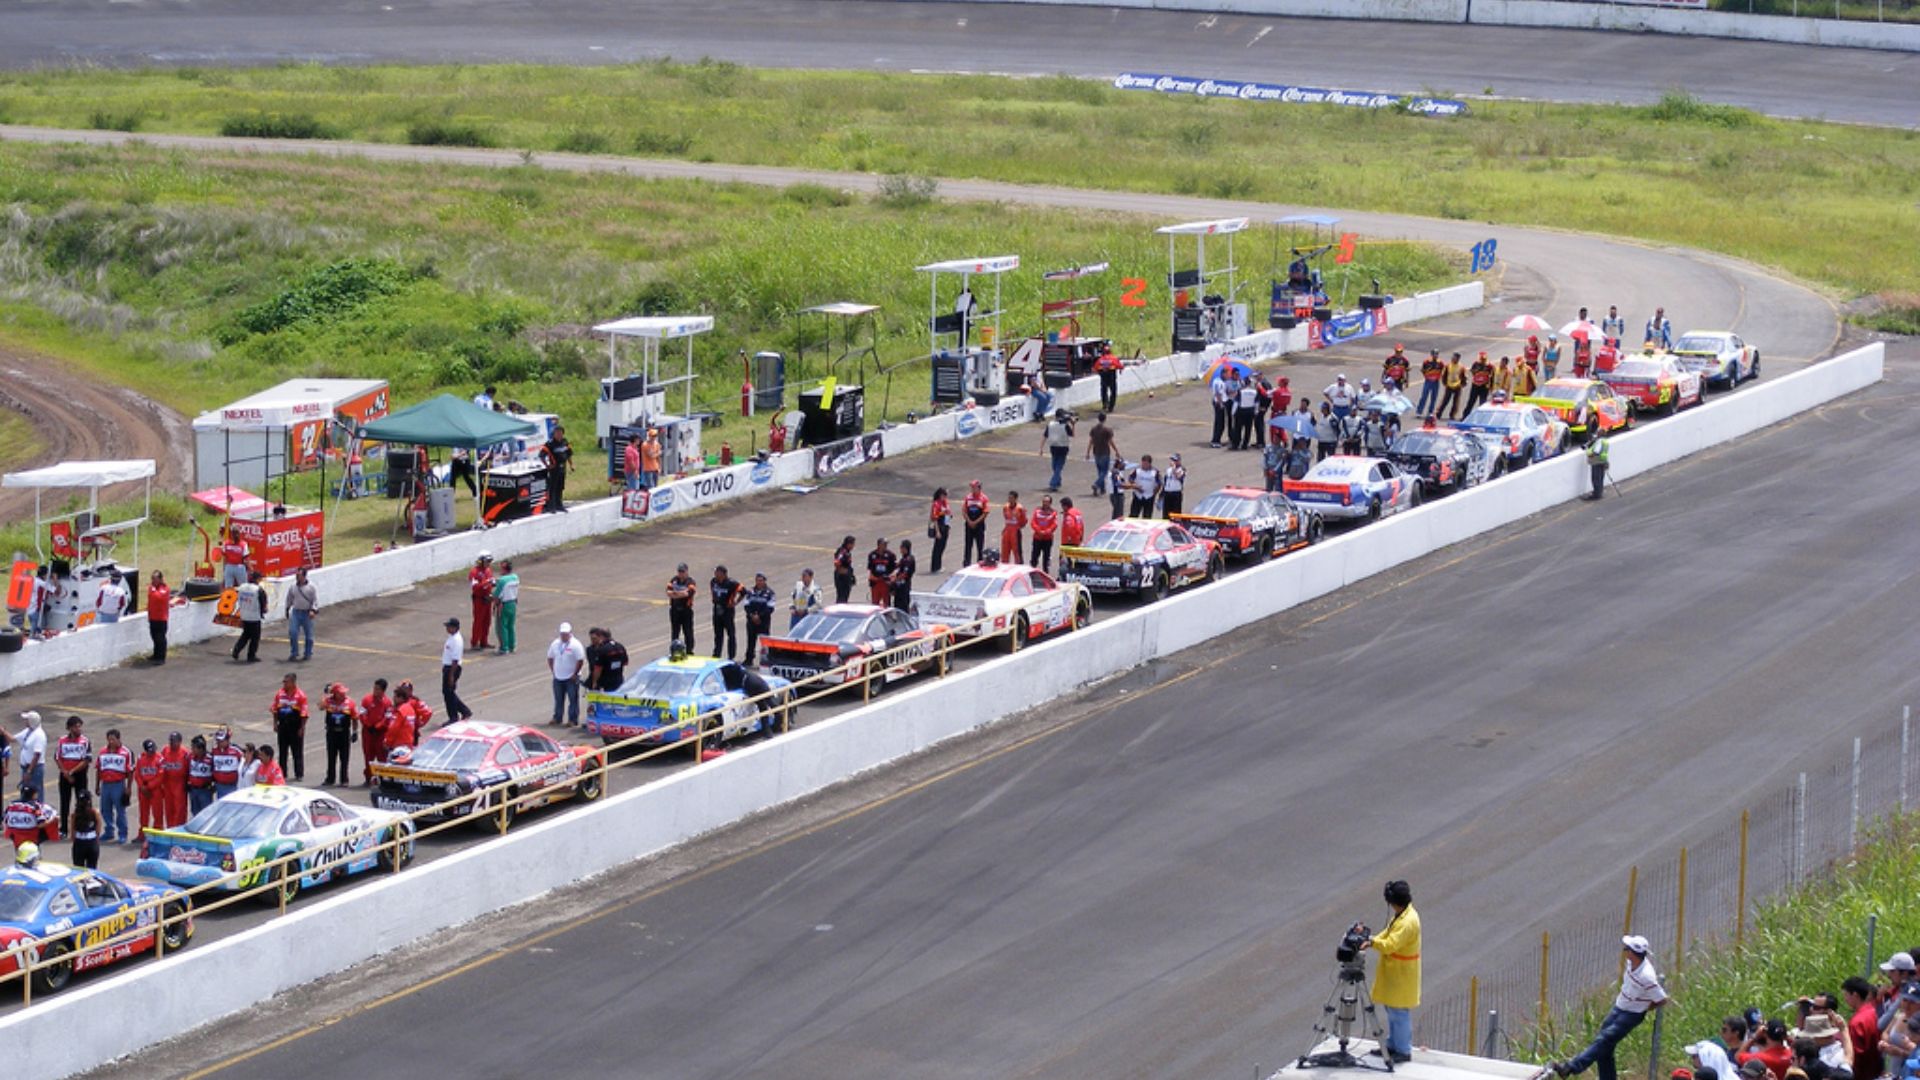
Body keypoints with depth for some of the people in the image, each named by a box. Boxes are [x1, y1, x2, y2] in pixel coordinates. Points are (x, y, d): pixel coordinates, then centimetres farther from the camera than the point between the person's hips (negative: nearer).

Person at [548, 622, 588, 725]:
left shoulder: (575, 644, -11)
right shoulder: (555, 644, 6)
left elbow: (580, 661, -12)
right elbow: (550, 658, 16)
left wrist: (575, 674, -12)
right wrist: (553, 671, 8)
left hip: (571, 678, -5)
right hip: (558, 677, 5)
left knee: (573, 699, -1)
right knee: (558, 699, 13)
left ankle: (572, 719, 5)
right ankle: (557, 718, 23)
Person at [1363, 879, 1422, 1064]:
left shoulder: (1408, 922, -26)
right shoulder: (1402, 914, 6)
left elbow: (1390, 945, -30)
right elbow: (1387, 935, 12)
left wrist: (1371, 941, -23)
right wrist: (1373, 941, -4)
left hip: (1401, 976, -10)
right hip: (1393, 973, 10)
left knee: (1399, 1013, -3)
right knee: (1392, 1010, 19)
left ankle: (1404, 1051, 5)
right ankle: (1393, 1045, 30)